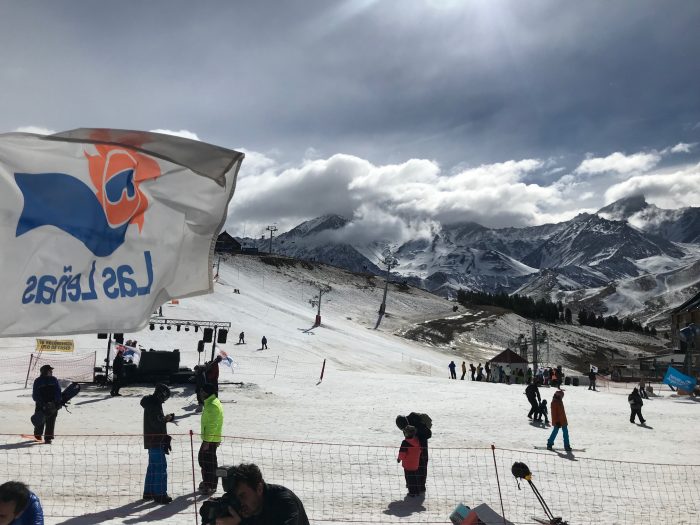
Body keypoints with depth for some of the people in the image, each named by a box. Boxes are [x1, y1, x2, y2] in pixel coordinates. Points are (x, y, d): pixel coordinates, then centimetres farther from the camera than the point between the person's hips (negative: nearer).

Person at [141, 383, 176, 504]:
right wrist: (166, 419, -10)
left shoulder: (151, 403, 13)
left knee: (153, 466, 18)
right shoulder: (154, 405, -19)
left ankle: (148, 492, 27)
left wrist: (165, 418, 4)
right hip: (156, 441, -11)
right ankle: (160, 495, -2)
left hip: (151, 441, 11)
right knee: (161, 467, -6)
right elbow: (156, 423, -25)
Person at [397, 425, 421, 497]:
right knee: (415, 478, 20)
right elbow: (419, 451, 7)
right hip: (415, 464, 6)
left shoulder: (405, 442, -24)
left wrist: (399, 459, -2)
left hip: (408, 465, -6)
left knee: (409, 479, 7)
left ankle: (412, 493, 12)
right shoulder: (417, 441, -4)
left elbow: (402, 453, -21)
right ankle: (417, 491, 28)